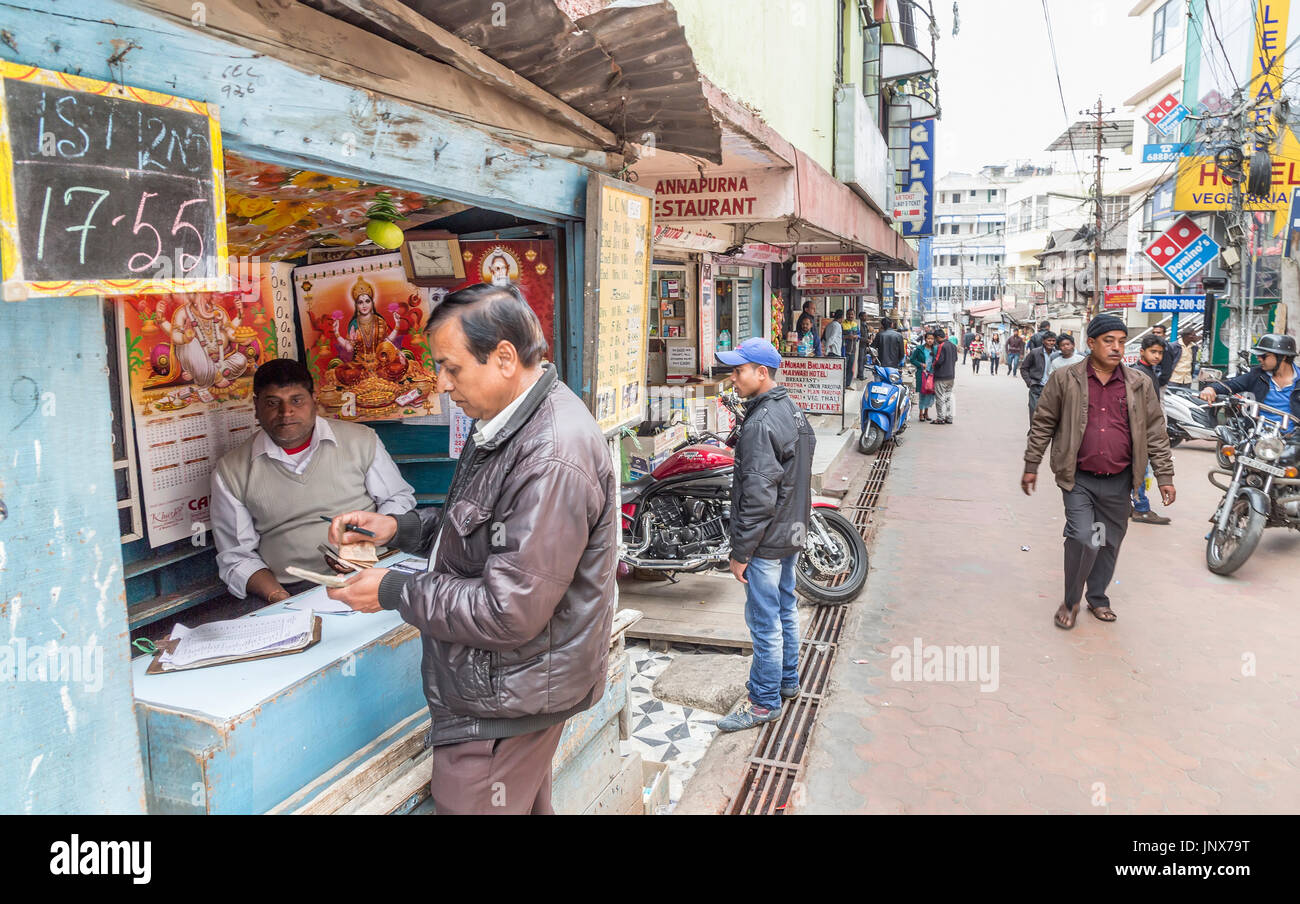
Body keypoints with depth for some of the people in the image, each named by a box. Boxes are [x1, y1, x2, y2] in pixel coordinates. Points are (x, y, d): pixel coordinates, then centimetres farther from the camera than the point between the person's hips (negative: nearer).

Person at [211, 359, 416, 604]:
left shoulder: (361, 440, 8)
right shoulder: (230, 471, 8)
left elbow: (400, 497, 18)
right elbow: (235, 557, 12)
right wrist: (275, 596, -7)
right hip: (293, 595, 0)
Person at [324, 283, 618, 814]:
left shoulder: (552, 461, -29)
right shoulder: (508, 424, 6)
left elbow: (510, 612, -28)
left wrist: (394, 591, -17)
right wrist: (398, 528, 4)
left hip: (502, 708, -10)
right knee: (526, 805, 24)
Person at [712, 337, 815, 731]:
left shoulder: (761, 424, -23)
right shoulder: (792, 410, 9)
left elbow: (758, 497, -25)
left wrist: (740, 551, -18)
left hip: (766, 539, -10)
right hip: (792, 533, 10)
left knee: (764, 621, 1)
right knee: (785, 609, 21)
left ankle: (765, 701, 13)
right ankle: (787, 680, 37)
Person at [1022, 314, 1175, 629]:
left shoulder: (1139, 384, 3)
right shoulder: (1065, 380, -4)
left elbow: (1156, 432, 8)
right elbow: (1042, 424, 3)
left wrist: (1165, 477, 6)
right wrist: (1031, 467, 4)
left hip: (1118, 483, 3)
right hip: (1078, 479, -3)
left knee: (1109, 543, 13)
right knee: (1083, 539, -14)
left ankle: (1097, 597, 33)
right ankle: (1070, 601, 6)